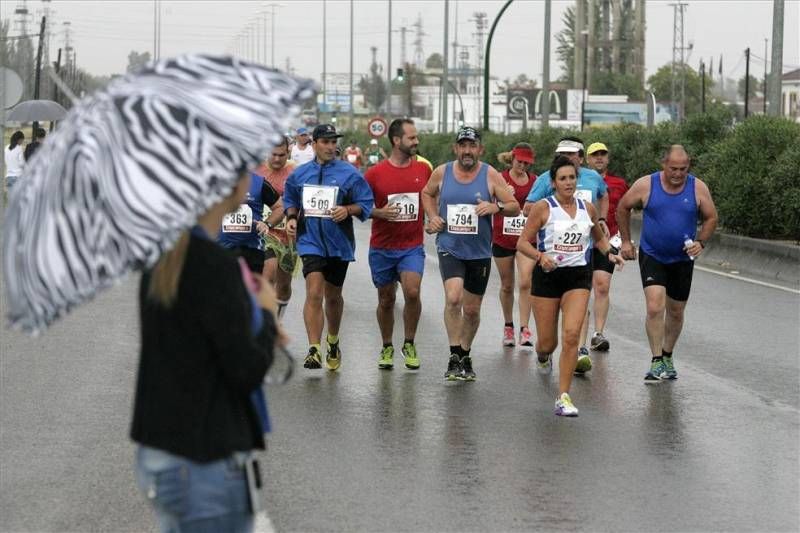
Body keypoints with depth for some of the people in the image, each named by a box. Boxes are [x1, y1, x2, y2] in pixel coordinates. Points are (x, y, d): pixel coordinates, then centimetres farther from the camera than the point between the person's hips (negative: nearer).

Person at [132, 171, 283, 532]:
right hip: (206, 465, -8)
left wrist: (253, 320, 11)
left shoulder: (163, 257, 4)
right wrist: (267, 314, 0)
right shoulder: (213, 264, -21)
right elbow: (247, 372, -16)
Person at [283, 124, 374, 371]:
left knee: (333, 296, 15)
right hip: (310, 241, 0)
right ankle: (314, 349, -18)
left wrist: (348, 210, -19)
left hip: (339, 243, 0)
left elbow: (365, 204, -1)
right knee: (314, 293, -16)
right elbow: (290, 200, 19)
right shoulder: (299, 174, 5)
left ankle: (333, 343, 38)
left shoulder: (349, 173, -3)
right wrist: (292, 218, 1)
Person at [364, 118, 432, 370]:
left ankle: (409, 344, 2)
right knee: (386, 300, 8)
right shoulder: (375, 173, -4)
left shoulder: (423, 170, 3)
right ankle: (387, 348, 25)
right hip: (382, 248, 0)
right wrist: (379, 213, -17)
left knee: (412, 292, -18)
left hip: (412, 247, 0)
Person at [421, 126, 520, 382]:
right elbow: (427, 193, 21)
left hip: (479, 252, 1)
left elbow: (515, 207, -2)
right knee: (453, 297, -23)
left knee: (472, 310, 10)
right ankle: (455, 357, -16)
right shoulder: (441, 173, 0)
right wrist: (432, 216, 4)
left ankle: (465, 356, 31)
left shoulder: (491, 175, -4)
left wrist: (496, 207, -22)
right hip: (449, 248, -1)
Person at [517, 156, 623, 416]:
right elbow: (522, 242, -6)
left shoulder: (587, 208, 6)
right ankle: (543, 357, 47)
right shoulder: (543, 208, -5)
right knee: (547, 341, 6)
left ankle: (563, 398, -10)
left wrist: (609, 253, 4)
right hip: (547, 275, -2)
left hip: (578, 277, 2)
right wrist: (540, 256, -24)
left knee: (571, 335, -16)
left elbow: (599, 237, 24)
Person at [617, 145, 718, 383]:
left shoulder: (698, 188, -8)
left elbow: (711, 218, 3)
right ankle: (656, 361, -10)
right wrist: (626, 241, 4)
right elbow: (623, 208, 4)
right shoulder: (646, 185, -11)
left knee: (676, 312, 13)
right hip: (652, 256, -2)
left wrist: (700, 242, -13)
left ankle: (667, 357, 33)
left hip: (682, 259, 2)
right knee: (655, 307, -18)